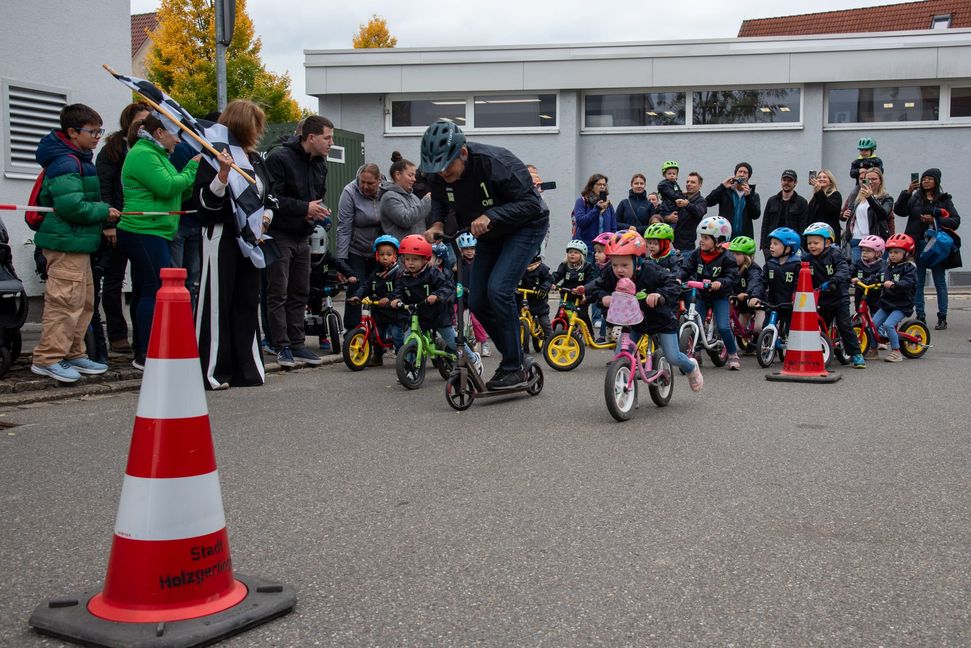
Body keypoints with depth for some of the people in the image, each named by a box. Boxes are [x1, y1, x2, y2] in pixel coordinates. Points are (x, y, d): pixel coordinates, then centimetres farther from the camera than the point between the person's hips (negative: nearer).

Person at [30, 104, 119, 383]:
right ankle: (47, 358, -2)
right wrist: (104, 211, -13)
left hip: (78, 243, 11)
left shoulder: (80, 160, 16)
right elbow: (72, 205, -26)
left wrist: (102, 211, 11)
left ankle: (74, 354, 24)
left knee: (84, 300, 15)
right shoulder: (65, 163, -16)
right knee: (65, 301, -8)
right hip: (66, 243, -11)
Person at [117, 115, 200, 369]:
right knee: (156, 290, -12)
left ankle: (142, 353, 17)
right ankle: (146, 355, -11)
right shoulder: (143, 154, -11)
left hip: (151, 233, 11)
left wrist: (191, 173, 6)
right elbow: (167, 187, -19)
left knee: (143, 291, 12)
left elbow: (179, 192, 20)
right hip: (145, 232, -11)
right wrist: (192, 169, -8)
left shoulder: (153, 154, 23)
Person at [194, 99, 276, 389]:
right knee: (216, 303, -3)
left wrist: (266, 216, 4)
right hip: (221, 238, -7)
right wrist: (223, 173, -28)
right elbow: (206, 201, -14)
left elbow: (270, 197, 24)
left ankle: (246, 368, 18)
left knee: (248, 302, 10)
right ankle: (212, 371, 3)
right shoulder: (215, 157, -8)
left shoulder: (256, 159, 14)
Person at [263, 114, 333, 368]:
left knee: (300, 294, 11)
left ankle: (297, 344, 18)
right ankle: (282, 347, 1)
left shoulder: (320, 163, 11)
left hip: (303, 237, 8)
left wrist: (320, 210, 3)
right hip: (279, 235, -8)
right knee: (278, 294, -3)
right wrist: (305, 208, -24)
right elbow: (271, 197, -21)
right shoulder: (280, 158, -14)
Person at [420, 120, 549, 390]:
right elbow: (439, 200, 9)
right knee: (477, 301, 1)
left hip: (524, 227, -7)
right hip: (490, 233, 7)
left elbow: (530, 202, -31)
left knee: (499, 290, -24)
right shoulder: (439, 175, -14)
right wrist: (437, 223, -12)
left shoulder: (495, 162, -33)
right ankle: (515, 359, 19)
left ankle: (514, 369, -12)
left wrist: (490, 216, -42)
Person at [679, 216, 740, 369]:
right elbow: (686, 269, -6)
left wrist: (720, 283, -38)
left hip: (720, 296, -4)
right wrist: (679, 279, -27)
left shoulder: (726, 258, -12)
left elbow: (732, 276, -18)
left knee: (723, 327, -15)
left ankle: (733, 354, 6)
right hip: (702, 295, 4)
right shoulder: (696, 254, -2)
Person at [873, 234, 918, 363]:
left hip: (901, 305, -7)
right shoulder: (889, 267, 14)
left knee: (888, 324, -23)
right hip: (886, 303, 7)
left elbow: (907, 283, -24)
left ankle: (896, 351, -10)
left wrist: (893, 284, -42)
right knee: (873, 323, -4)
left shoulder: (909, 268, -8)